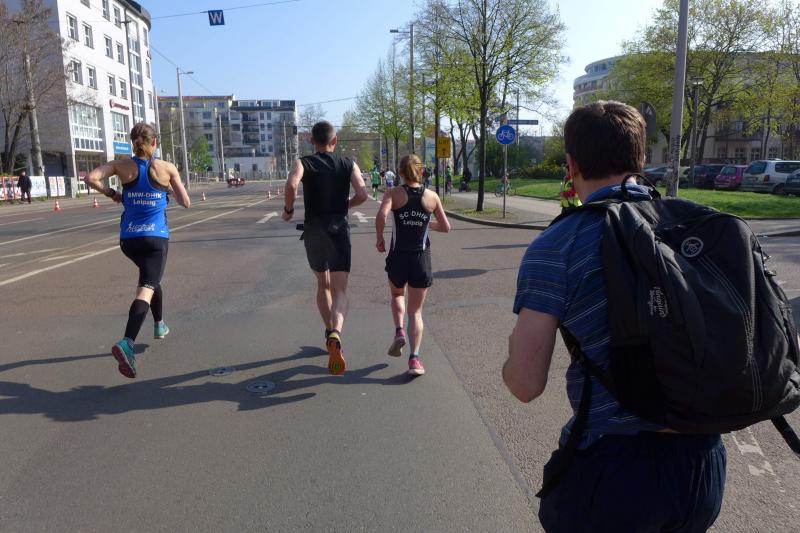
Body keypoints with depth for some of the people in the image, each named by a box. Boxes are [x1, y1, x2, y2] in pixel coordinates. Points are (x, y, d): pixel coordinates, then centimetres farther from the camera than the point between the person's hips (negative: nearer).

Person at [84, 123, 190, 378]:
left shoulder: (122, 166, 1)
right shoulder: (167, 168, -3)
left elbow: (91, 178, -11)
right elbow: (186, 203, 1)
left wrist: (111, 193, 4)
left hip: (128, 238, 4)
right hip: (156, 237, -4)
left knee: (149, 278, 28)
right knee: (146, 288, -11)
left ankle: (159, 325, 41)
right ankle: (127, 343, -32)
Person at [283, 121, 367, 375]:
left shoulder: (304, 163, 2)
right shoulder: (348, 164, 6)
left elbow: (291, 184, -20)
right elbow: (362, 195, -7)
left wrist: (288, 209, -3)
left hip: (314, 230, 1)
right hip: (339, 229, -1)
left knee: (323, 284, 21)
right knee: (340, 290, -6)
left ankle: (330, 333, 27)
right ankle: (335, 334, -31)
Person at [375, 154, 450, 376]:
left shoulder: (394, 193, -5)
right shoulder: (432, 196, 1)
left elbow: (381, 216, -23)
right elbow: (445, 227, 6)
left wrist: (379, 238, -7)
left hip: (398, 257, 0)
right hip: (422, 258, 1)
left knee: (397, 295, 30)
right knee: (416, 310, 9)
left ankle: (399, 332, 8)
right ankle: (414, 358, -1)